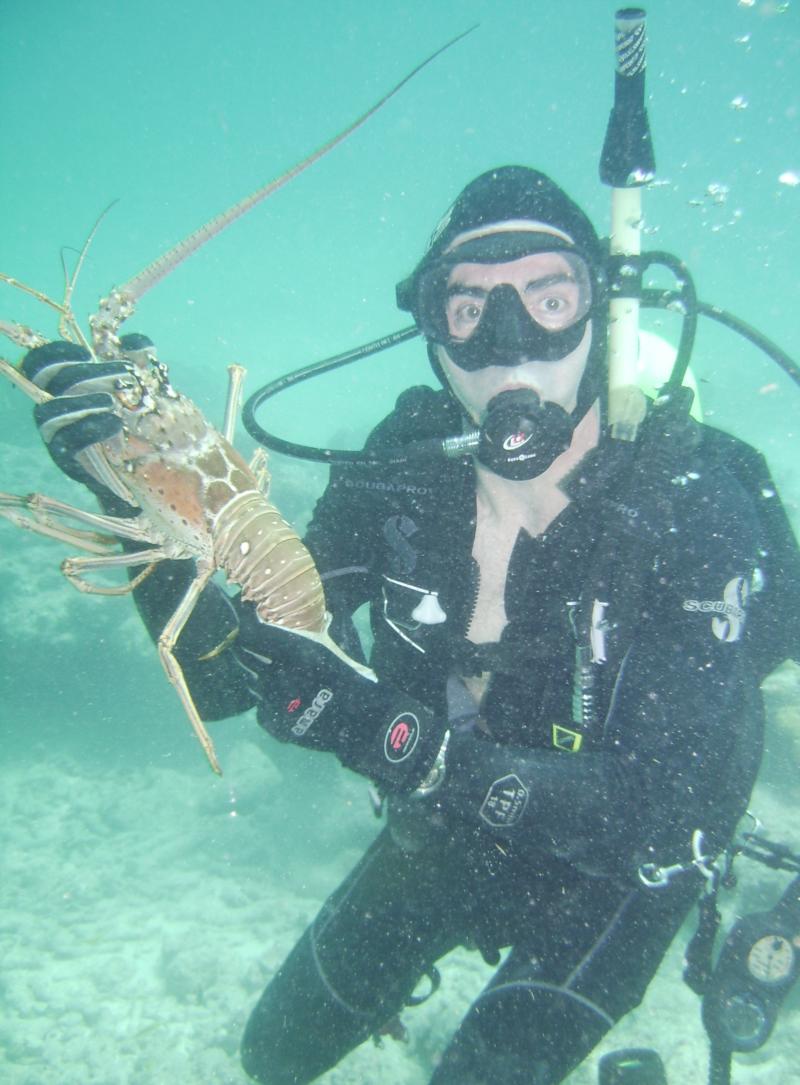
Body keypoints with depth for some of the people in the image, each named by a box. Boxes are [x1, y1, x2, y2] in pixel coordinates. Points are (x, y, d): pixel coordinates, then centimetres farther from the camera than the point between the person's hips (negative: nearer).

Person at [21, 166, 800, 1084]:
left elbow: (662, 811, -35)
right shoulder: (405, 473, -20)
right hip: (444, 827, 4)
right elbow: (222, 680, -20)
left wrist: (388, 736, -46)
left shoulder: (696, 508, -29)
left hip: (612, 866, -3)